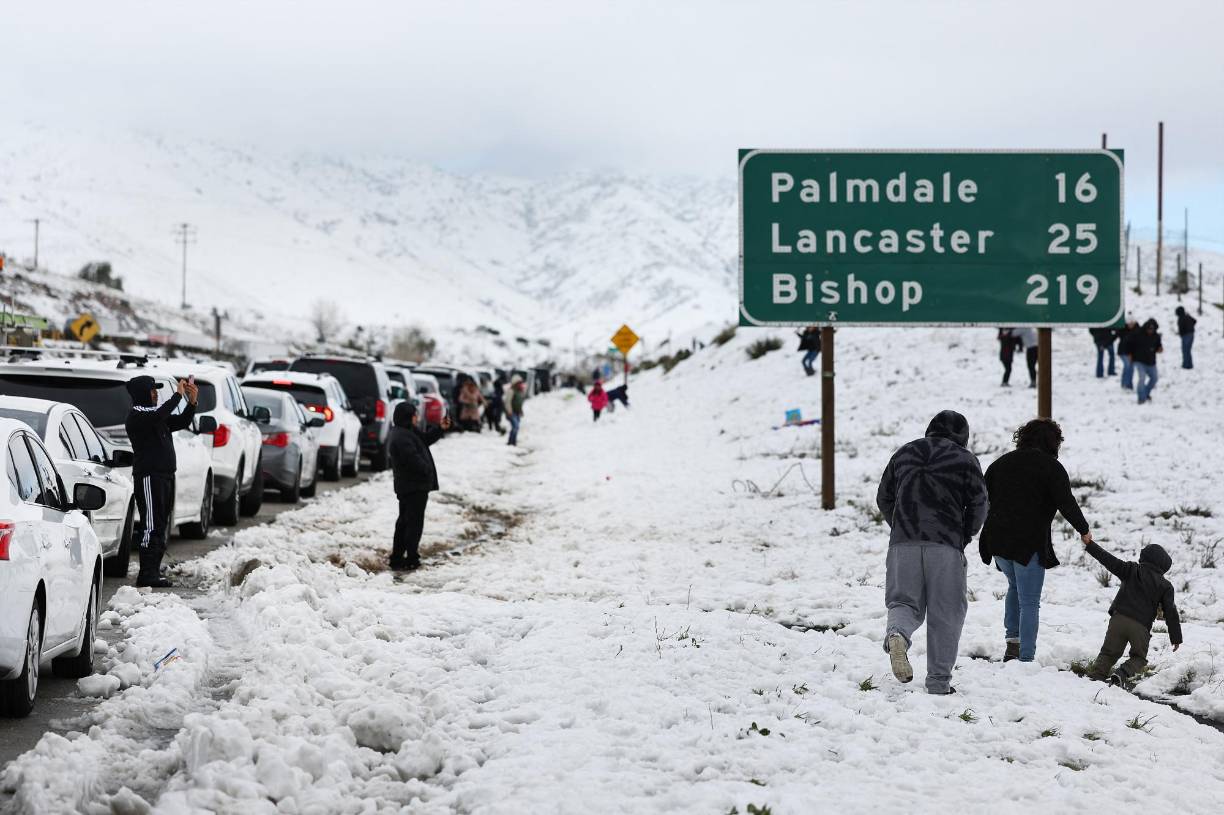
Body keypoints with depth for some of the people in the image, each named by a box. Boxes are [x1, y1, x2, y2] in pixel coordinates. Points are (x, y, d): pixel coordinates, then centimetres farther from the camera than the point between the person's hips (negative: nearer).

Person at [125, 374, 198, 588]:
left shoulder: (154, 413, 20)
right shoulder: (136, 415, -8)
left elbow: (182, 422, 20)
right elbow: (159, 416, -27)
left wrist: (192, 402, 4)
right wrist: (178, 395, -20)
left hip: (166, 474, 10)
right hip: (149, 476, -10)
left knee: (161, 525, 10)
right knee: (152, 525, -11)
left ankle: (153, 572, 13)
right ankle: (147, 574, -11)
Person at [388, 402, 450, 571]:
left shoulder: (408, 431, 13)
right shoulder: (402, 438, -21)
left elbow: (425, 438, 22)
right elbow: (414, 460, -25)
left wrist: (440, 429, 8)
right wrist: (429, 472, -12)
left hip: (406, 487, 11)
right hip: (415, 487, -11)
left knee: (404, 522, 16)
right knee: (414, 522, -6)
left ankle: (397, 558, 21)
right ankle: (411, 560, -3)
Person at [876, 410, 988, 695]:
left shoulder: (903, 453, 15)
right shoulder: (965, 459, 5)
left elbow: (883, 499, 17)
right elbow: (979, 504, 1)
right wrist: (964, 537, 16)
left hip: (902, 543, 2)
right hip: (946, 545, -2)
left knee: (904, 601, 10)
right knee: (945, 614, 6)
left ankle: (897, 632, -25)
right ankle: (939, 681, 6)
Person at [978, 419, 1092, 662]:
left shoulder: (1001, 462, 13)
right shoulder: (1051, 467, -3)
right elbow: (1066, 503, -8)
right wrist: (1084, 530, 8)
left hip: (997, 541, 5)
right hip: (1030, 542, -5)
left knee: (1015, 586, 28)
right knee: (1029, 603, 2)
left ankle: (1012, 640, 16)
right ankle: (1026, 658, -2)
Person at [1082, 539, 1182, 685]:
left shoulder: (1131, 570, 9)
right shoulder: (1165, 586, 9)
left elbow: (1108, 560, 6)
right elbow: (1171, 613, 7)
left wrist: (1089, 544, 13)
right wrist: (1176, 638, 11)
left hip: (1119, 619, 1)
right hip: (1141, 627, -1)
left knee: (1109, 652, 13)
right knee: (1139, 657, 17)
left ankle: (1095, 675, -10)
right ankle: (1122, 674, -12)